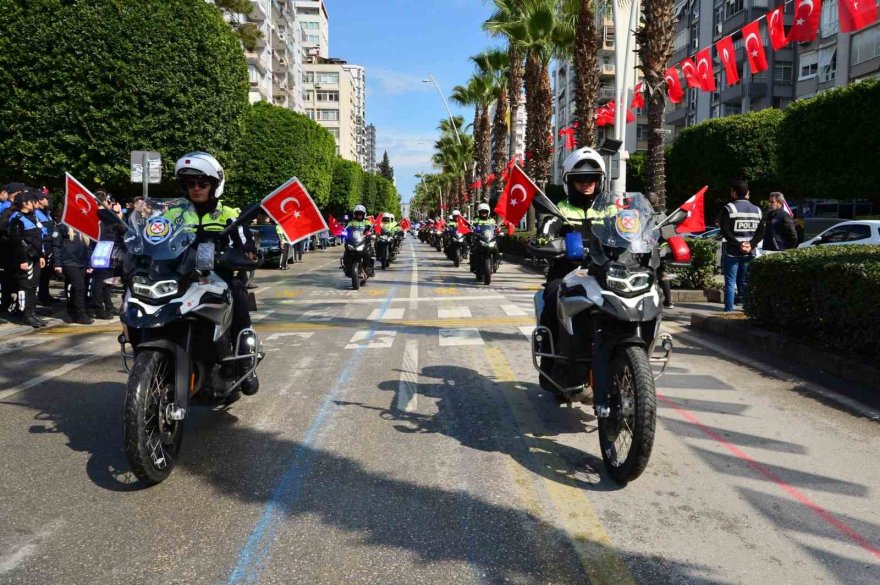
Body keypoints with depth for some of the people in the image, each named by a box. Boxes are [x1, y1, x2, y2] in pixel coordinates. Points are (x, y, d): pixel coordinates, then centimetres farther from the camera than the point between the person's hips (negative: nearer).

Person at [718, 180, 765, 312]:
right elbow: (761, 232, 5)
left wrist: (739, 244, -14)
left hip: (732, 252, -5)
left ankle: (728, 312, -4)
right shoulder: (757, 210, 11)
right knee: (745, 284, 11)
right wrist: (751, 245, -5)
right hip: (749, 253, 5)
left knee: (730, 283, -1)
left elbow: (725, 231, -15)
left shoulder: (729, 209, -7)